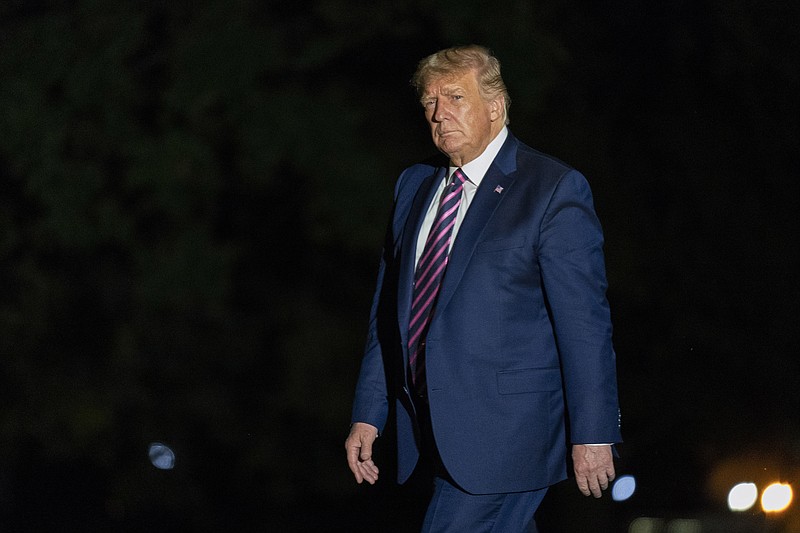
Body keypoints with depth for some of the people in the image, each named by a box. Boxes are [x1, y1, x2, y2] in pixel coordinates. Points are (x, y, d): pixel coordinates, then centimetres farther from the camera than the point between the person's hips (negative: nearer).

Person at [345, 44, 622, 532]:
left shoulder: (554, 189, -7)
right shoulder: (414, 186, 14)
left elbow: (585, 322, -10)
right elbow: (389, 310, 17)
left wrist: (592, 434, -13)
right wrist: (369, 414, 13)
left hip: (504, 435, -7)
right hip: (436, 434, 7)